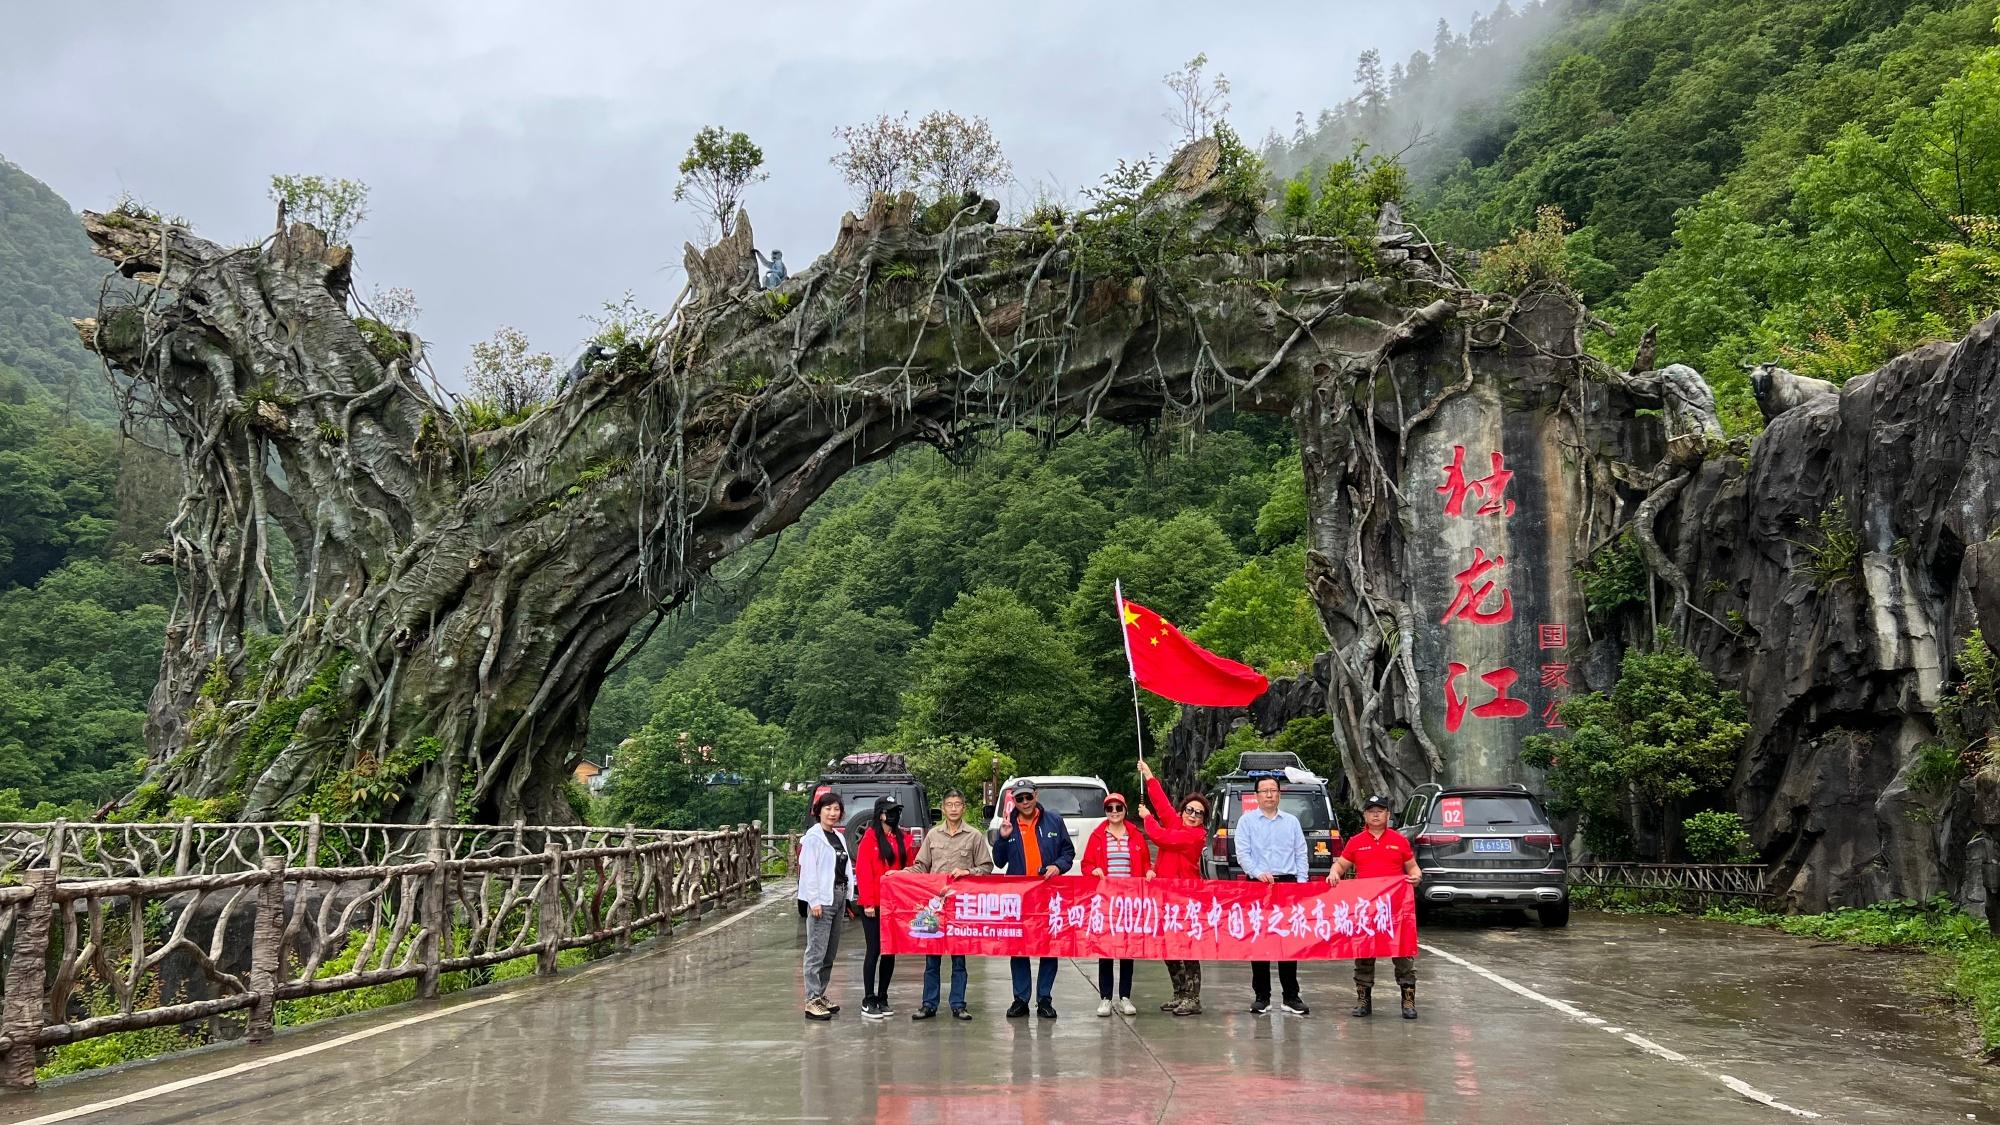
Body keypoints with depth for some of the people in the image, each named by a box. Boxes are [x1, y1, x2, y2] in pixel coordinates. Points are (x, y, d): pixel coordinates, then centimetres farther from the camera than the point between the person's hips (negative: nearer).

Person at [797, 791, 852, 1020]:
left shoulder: (839, 837, 16)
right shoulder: (813, 837, -7)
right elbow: (808, 871, -12)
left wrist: (846, 895, 10)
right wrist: (814, 901, -17)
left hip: (839, 896, 8)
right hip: (822, 898, -8)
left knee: (830, 952, 11)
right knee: (817, 951, -9)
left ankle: (821, 995, 19)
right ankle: (812, 1001, -9)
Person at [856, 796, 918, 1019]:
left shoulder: (904, 838, 12)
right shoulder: (870, 838, -5)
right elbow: (863, 871, -10)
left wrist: (914, 849, -2)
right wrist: (868, 902, -14)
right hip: (874, 904, -5)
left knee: (890, 952, 8)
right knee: (874, 950, -3)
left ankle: (882, 999, 17)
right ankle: (868, 1001, 3)